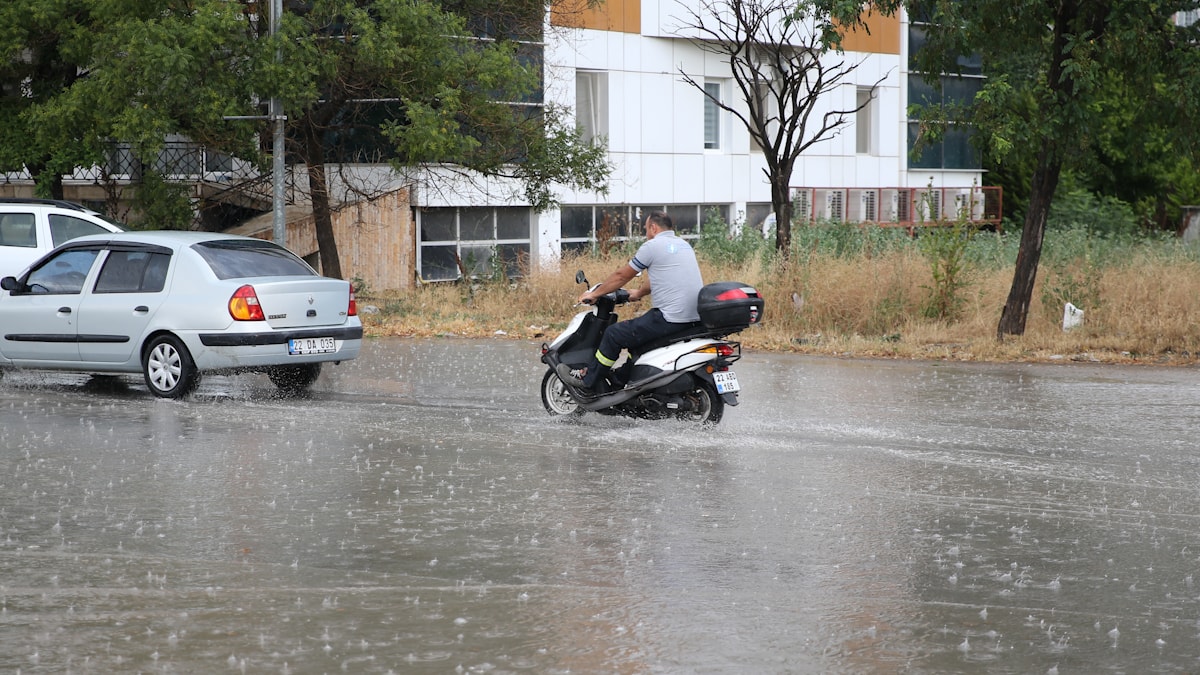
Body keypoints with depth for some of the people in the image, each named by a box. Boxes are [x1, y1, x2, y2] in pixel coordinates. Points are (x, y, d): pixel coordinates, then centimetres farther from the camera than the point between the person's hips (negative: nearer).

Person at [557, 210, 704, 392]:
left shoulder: (652, 246, -6)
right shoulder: (684, 245, 17)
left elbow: (621, 275, 3)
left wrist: (594, 294, 15)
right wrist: (639, 293, 46)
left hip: (670, 319, -9)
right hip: (694, 318, 9)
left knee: (614, 334, 3)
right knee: (635, 330, 28)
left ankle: (587, 379, 12)